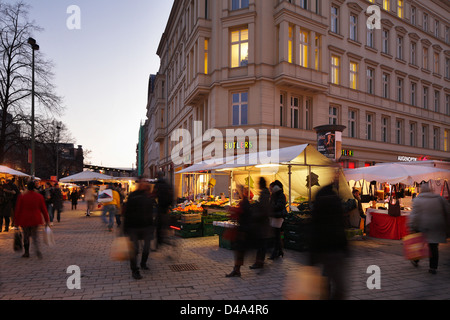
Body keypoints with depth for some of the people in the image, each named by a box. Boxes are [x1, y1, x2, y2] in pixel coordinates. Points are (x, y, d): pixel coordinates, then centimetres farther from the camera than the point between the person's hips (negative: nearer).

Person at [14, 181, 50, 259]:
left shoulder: (22, 196, -7)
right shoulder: (39, 196, -3)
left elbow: (18, 210, -3)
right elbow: (44, 209, 1)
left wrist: (17, 222, 4)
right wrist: (47, 220, 8)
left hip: (25, 220, -1)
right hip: (35, 219, 1)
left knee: (26, 236, 15)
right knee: (35, 236, 9)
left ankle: (27, 253, 24)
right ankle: (37, 249, -16)